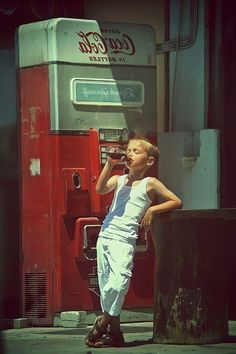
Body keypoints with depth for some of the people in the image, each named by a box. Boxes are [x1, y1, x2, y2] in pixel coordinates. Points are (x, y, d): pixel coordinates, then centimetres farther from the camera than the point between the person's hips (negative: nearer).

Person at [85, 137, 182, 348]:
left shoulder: (150, 183, 4)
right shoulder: (119, 180, 14)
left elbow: (176, 202, 4)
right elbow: (100, 189, -6)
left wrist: (152, 209, -6)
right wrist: (110, 164, -11)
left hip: (124, 241, -5)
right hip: (105, 236, 5)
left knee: (119, 281, -21)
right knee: (106, 285, 3)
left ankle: (103, 322, -3)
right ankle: (114, 334, 9)